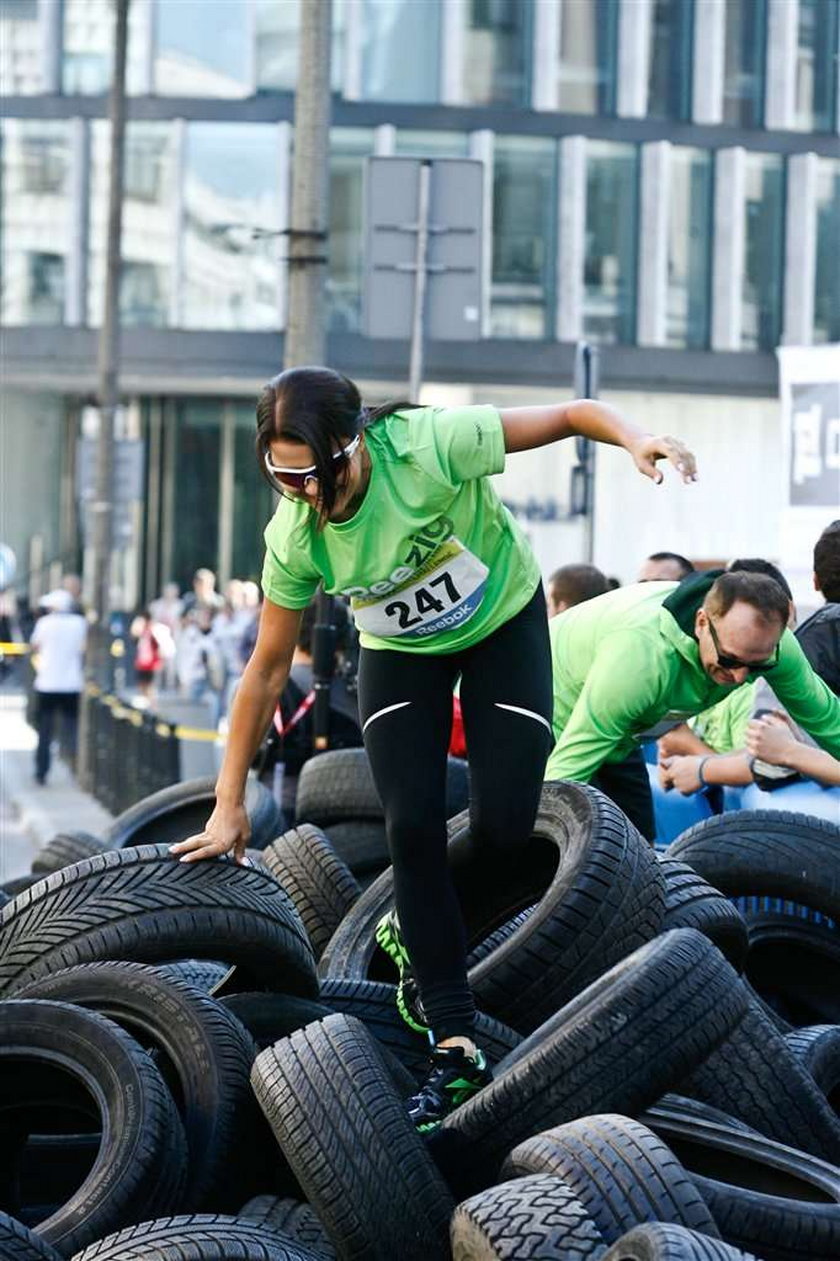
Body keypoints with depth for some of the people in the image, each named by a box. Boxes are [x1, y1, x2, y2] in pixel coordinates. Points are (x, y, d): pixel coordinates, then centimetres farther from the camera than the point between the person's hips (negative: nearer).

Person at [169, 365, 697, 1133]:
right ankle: (456, 1048, -9)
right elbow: (269, 670, -13)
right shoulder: (294, 537, -25)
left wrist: (634, 439, -49)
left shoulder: (430, 445, -36)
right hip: (401, 653, 1)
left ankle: (415, 937, 18)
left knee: (504, 824, -15)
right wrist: (230, 806, -10)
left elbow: (571, 415, -26)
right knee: (413, 826, -15)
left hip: (504, 622, -1)